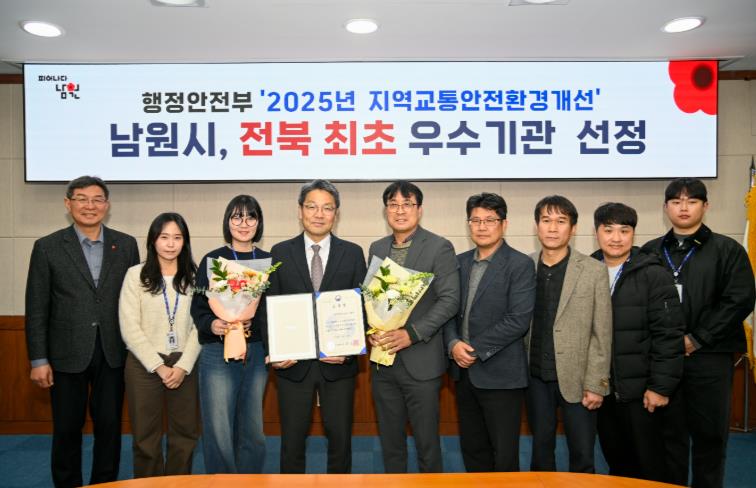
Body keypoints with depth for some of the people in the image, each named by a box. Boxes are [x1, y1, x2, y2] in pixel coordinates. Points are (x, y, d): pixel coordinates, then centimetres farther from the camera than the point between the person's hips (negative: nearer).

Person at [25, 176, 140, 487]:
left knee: (109, 426, 11)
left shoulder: (126, 244, 3)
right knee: (67, 429, 10)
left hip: (113, 353, 2)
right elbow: (36, 309, -2)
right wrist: (38, 360, -4)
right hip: (67, 354, -1)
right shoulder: (48, 247, -1)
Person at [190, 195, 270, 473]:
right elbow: (198, 309, 1)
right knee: (219, 433, -1)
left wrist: (253, 323, -13)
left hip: (257, 353, 2)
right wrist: (212, 325, -19)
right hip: (219, 353, -2)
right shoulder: (212, 260, 2)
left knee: (251, 432, 10)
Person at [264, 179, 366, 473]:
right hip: (293, 363, 0)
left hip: (338, 361, 0)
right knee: (292, 441, 13)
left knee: (340, 438, 12)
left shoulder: (353, 253, 1)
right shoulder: (280, 253, 2)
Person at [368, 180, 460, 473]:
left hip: (421, 361, -5)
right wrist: (369, 330, -5)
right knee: (389, 439, 17)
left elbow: (449, 300, -12)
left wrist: (411, 334, -20)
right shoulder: (377, 248, 10)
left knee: (426, 440, 7)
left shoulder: (439, 248, -6)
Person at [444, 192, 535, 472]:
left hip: (500, 374, -5)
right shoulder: (460, 262, 10)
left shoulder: (520, 265, -8)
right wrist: (453, 344, -9)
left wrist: (476, 350, -15)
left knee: (504, 454, 5)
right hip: (464, 371, 5)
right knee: (472, 449, 17)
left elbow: (518, 320, -15)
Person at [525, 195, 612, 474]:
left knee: (582, 455, 7)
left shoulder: (594, 271, -5)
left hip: (576, 378, -2)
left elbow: (602, 334, -4)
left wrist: (596, 384, -7)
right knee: (540, 450, 14)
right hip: (535, 377, 2)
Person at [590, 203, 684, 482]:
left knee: (650, 464, 9)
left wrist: (661, 386, -12)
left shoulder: (654, 275, -6)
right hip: (601, 389, 4)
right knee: (615, 462, 17)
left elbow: (669, 335, -9)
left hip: (642, 391, -3)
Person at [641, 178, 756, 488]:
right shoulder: (650, 252, 8)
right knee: (670, 433, 11)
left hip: (709, 357, -2)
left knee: (710, 433, 8)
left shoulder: (727, 250, 2)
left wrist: (697, 338, -11)